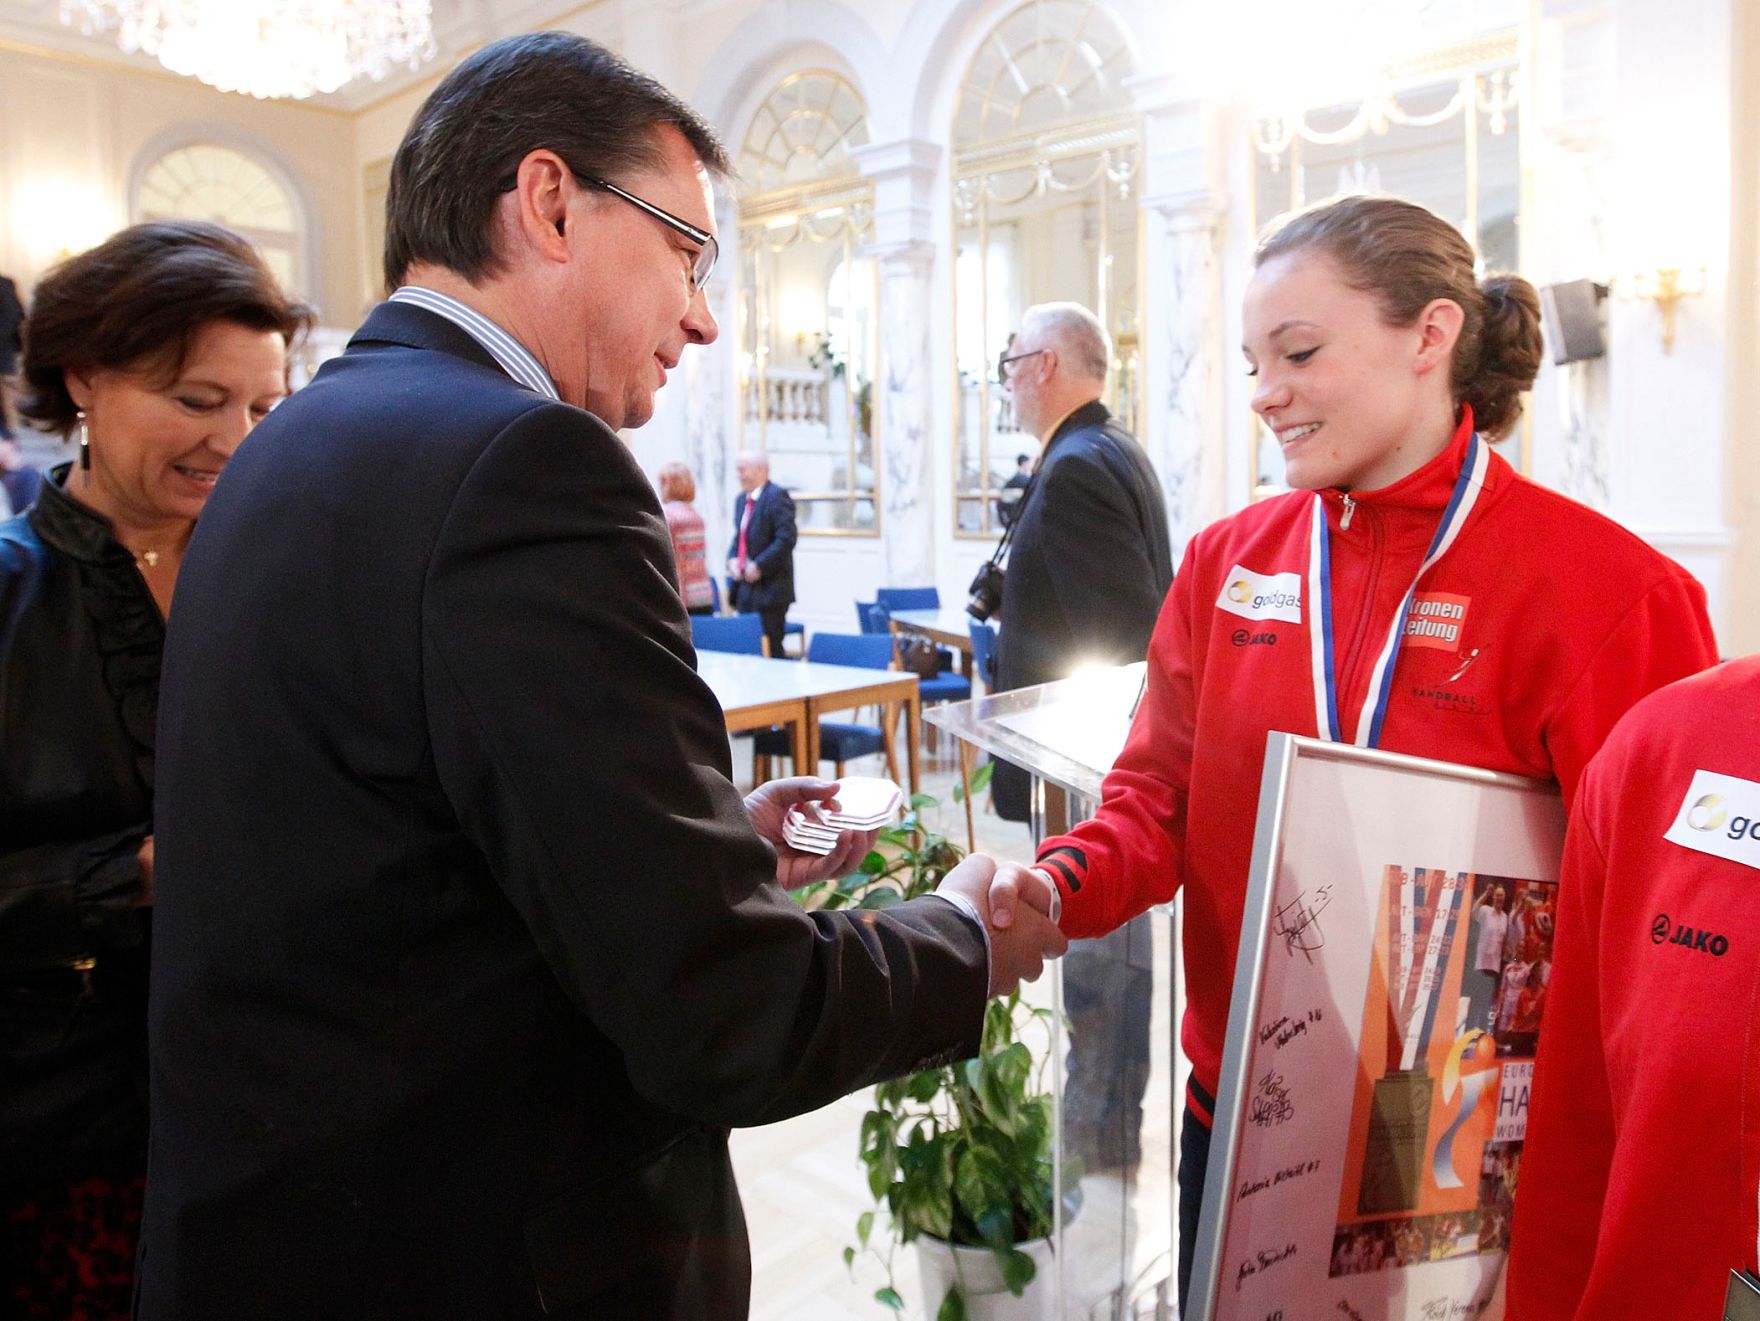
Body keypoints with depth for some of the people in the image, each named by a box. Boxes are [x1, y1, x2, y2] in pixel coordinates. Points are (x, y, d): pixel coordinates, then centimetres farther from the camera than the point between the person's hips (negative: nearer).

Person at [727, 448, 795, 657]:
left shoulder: (777, 497, -11)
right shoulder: (741, 499, 17)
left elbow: (786, 539, -18)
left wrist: (759, 566, -19)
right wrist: (732, 559, 5)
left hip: (770, 589, -8)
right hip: (746, 589, 9)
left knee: (770, 649, -7)